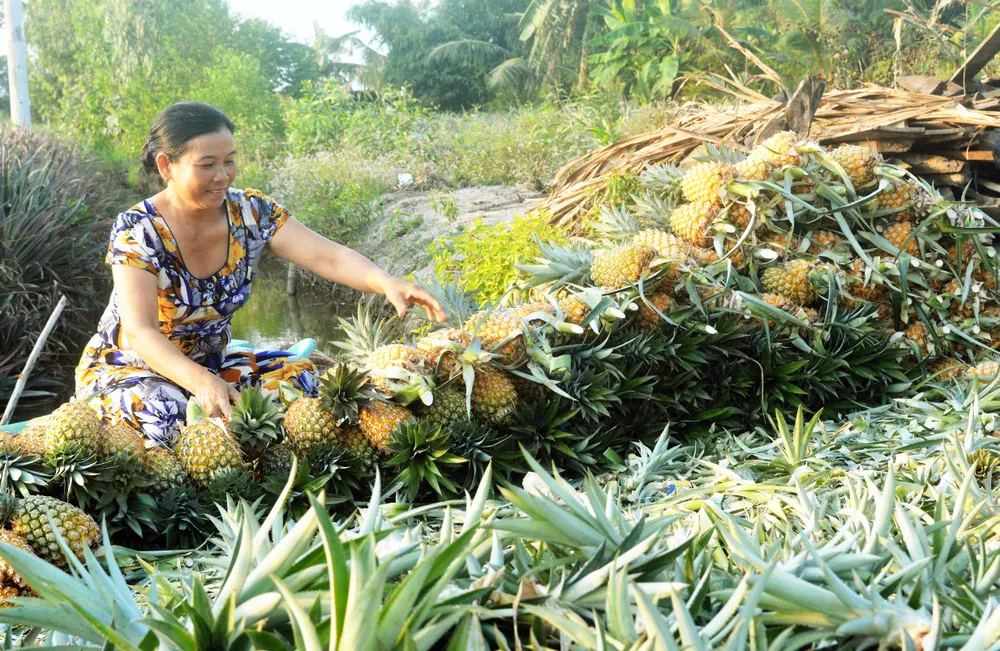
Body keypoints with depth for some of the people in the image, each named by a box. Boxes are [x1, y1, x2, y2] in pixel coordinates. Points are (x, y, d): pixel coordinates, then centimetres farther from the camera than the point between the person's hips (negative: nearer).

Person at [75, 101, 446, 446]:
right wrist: (201, 382, -52)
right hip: (125, 369, -5)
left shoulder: (250, 213, -9)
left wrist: (386, 283, -43)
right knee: (168, 412, -37)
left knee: (301, 380, -17)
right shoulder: (137, 230, -22)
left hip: (208, 364, 5)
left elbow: (328, 257, -21)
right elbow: (139, 333, -33)